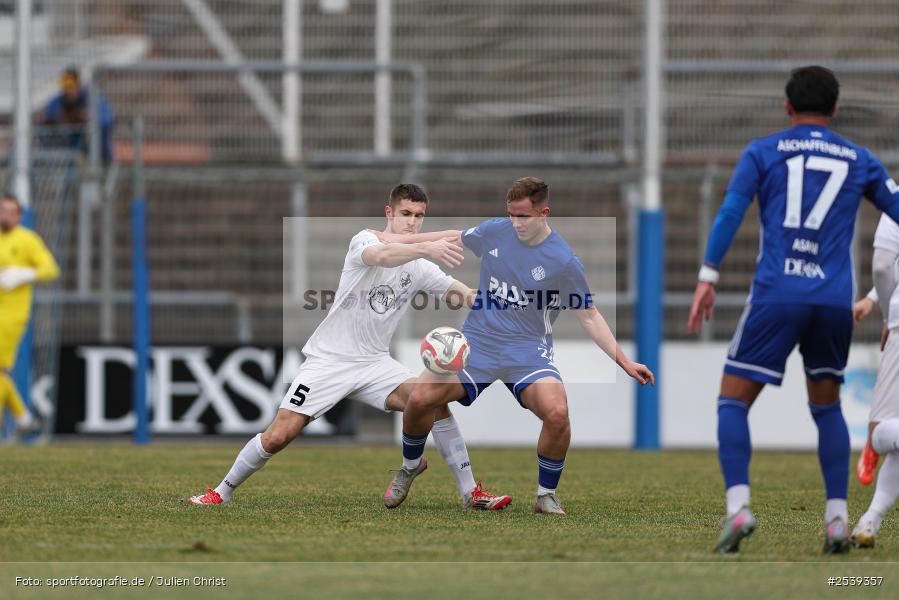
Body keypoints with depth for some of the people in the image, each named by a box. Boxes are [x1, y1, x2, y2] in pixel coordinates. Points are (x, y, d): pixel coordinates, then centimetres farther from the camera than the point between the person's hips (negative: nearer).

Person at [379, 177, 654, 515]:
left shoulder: (564, 261, -10)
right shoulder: (494, 232, -1)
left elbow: (589, 316, -1)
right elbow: (454, 239, 19)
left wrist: (625, 363, -7)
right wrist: (400, 240, 24)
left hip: (528, 349, -3)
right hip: (477, 341, 3)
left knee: (557, 414, -30)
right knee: (419, 400, -16)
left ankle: (546, 495, -4)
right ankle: (411, 465, 18)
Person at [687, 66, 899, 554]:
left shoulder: (763, 152, 8)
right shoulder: (859, 161, 15)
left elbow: (730, 213, -3)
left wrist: (707, 279, -5)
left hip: (776, 295, -2)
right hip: (836, 300, 2)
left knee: (733, 400, 5)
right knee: (827, 407, 19)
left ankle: (738, 506, -15)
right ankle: (837, 519, 8)